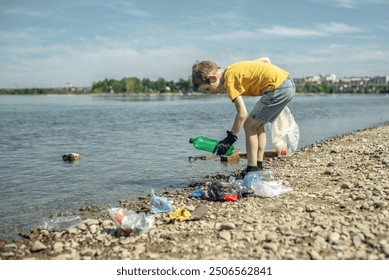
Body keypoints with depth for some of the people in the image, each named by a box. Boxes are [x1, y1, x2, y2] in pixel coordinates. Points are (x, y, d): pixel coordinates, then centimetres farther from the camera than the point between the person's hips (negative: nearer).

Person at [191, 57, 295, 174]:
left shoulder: (230, 81, -12)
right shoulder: (233, 69, 14)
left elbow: (242, 114, -16)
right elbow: (265, 59, 21)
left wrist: (230, 138, -8)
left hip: (278, 88, -10)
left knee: (250, 125, -4)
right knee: (258, 124, 16)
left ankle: (252, 171, -4)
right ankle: (259, 166, 18)